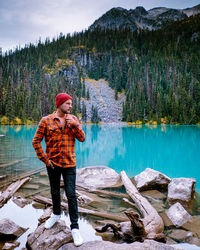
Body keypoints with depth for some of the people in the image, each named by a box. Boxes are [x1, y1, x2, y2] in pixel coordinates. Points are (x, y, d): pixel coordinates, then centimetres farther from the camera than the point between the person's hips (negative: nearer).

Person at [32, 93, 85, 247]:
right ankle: (56, 214, 45)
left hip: (69, 164, 0)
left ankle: (75, 228, 7)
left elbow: (82, 138, -3)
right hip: (53, 164, 0)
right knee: (55, 192, 19)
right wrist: (44, 159, -7)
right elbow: (36, 141, -3)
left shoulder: (73, 119, 1)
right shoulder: (46, 121, -6)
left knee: (71, 195, -3)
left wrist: (74, 124, -17)